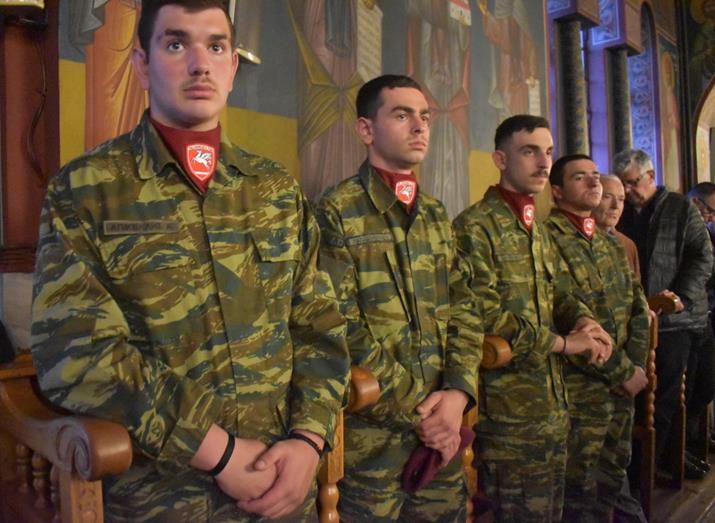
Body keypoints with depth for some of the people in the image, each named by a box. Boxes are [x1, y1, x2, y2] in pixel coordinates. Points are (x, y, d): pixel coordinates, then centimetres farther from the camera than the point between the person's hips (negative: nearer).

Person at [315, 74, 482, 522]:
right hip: (371, 432, -6)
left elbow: (465, 311, 7)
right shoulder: (337, 212, -9)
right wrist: (416, 412, -13)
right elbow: (342, 328, -16)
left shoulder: (436, 215, 11)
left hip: (440, 430, 6)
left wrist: (457, 394, -8)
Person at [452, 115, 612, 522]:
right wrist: (564, 342, -16)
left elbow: (561, 293, 14)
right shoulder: (474, 227, -16)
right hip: (507, 405, -9)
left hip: (553, 400, 9)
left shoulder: (538, 229, 15)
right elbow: (485, 315, -23)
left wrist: (586, 322, -9)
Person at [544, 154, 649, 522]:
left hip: (622, 383, 8)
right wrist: (623, 371, -14)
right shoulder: (547, 239, -15)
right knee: (578, 487, 7)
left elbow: (637, 306, 11)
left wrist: (635, 364, -3)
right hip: (580, 387, -7)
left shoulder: (610, 242, 13)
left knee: (612, 475, 20)